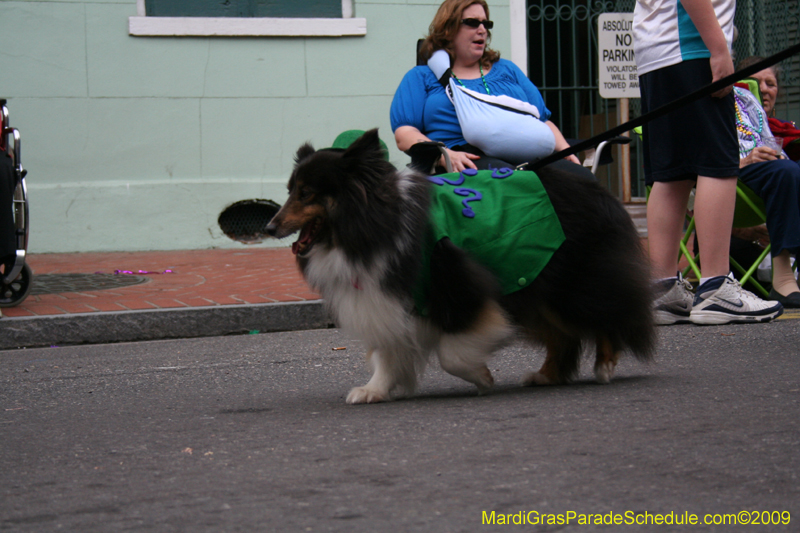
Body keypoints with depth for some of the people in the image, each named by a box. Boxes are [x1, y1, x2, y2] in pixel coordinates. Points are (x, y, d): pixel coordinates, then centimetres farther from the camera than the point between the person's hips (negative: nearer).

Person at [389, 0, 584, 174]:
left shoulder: (507, 70, 32)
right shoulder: (421, 77, 19)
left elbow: (543, 121, 28)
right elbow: (404, 135, 4)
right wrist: (446, 156, -16)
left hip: (521, 154, 5)